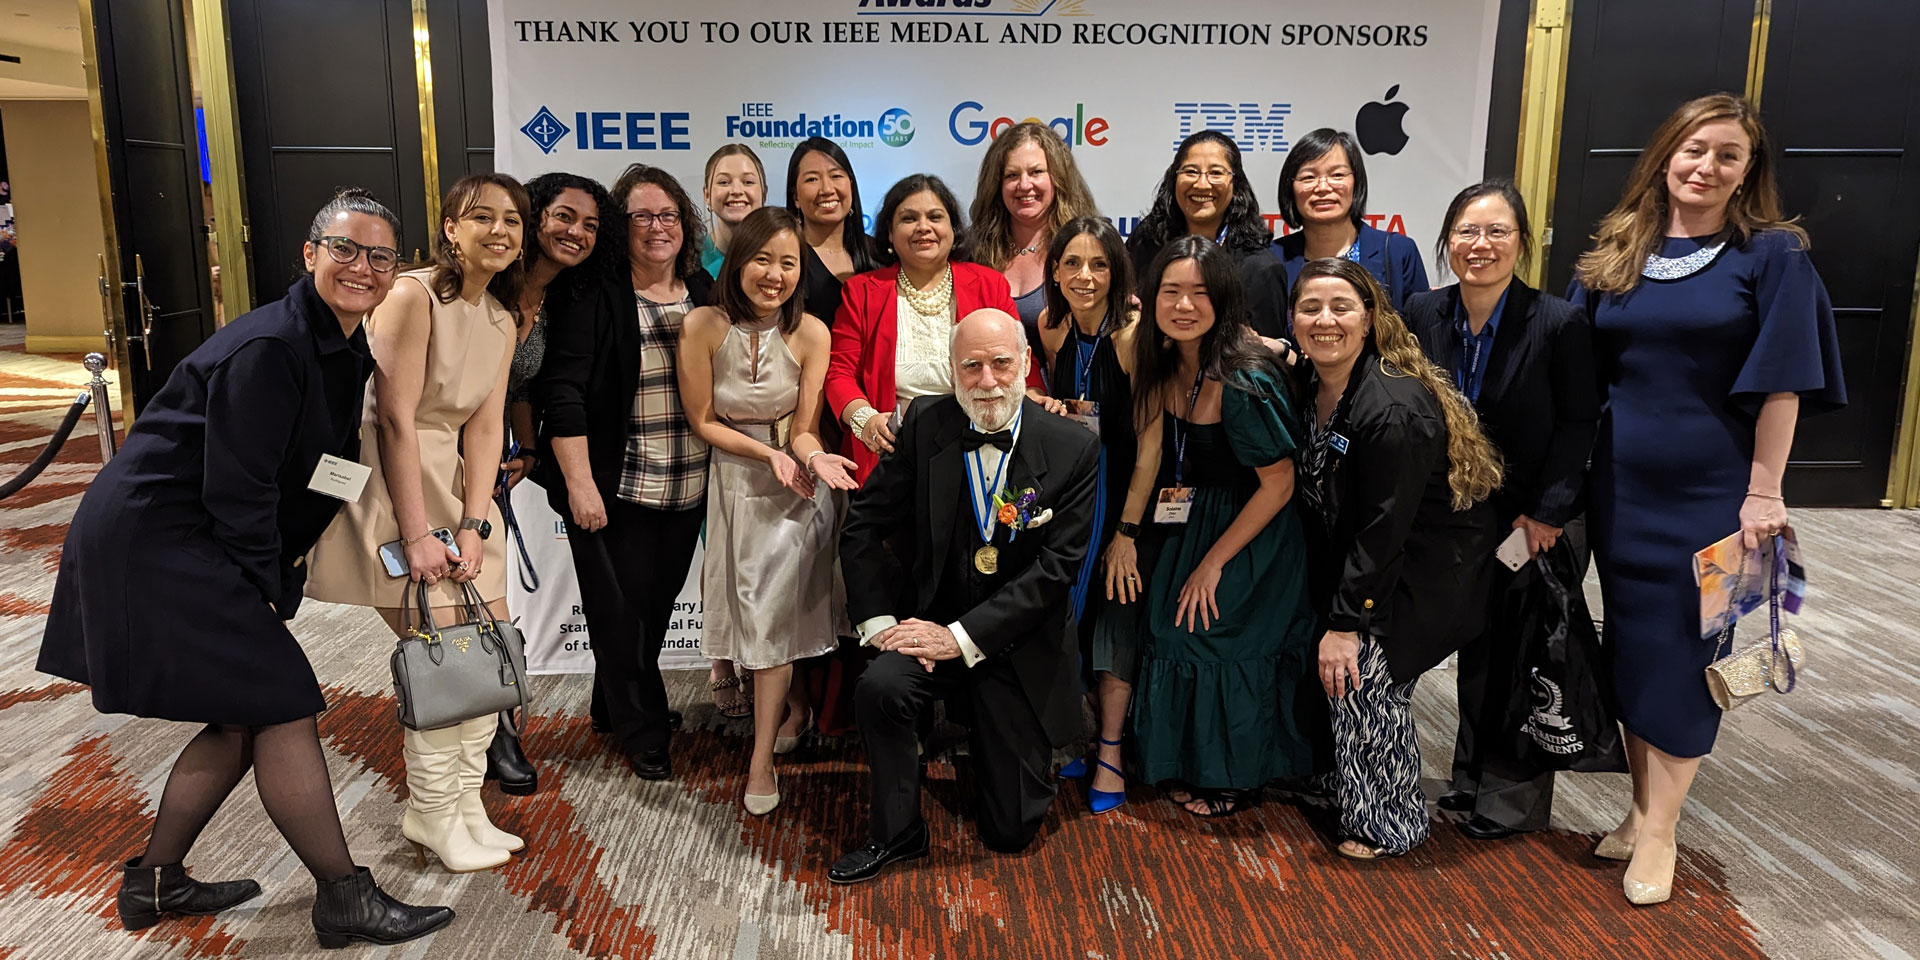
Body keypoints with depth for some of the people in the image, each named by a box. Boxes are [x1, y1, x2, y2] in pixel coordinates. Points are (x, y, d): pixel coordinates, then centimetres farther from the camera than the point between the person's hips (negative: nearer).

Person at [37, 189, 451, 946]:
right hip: (151, 545, -10)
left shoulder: (346, 350, 8)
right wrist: (267, 593, -13)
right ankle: (345, 901, 2)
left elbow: (331, 467, 13)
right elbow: (237, 488, -22)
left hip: (191, 547, 10)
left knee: (243, 720, 14)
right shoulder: (270, 348, -22)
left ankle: (154, 882, 30)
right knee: (281, 707, -8)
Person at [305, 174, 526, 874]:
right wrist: (417, 535, -19)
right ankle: (434, 820, 11)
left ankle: (464, 804, 21)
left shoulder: (501, 322, 9)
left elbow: (484, 427, 3)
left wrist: (473, 525, -8)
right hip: (392, 481, -8)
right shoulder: (414, 295, -15)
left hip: (453, 481, 8)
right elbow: (397, 421, -18)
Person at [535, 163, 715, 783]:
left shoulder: (702, 292, 8)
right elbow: (563, 392, -14)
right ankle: (643, 732, 22)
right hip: (613, 487, -5)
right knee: (621, 609, 4)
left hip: (687, 488, 6)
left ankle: (614, 708, 38)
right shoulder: (593, 295, -9)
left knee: (657, 603, 16)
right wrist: (579, 483, -18)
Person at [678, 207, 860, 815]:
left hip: (795, 485, -1)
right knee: (750, 604, 14)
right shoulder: (703, 327, -15)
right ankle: (790, 703, 43)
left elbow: (803, 428, -8)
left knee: (774, 611, -3)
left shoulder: (811, 334, -14)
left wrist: (811, 457, -30)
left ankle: (762, 759, 7)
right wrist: (769, 453, -18)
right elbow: (703, 421, -7)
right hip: (732, 480, 2)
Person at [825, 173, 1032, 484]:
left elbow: (1020, 365, 11)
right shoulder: (861, 292, 10)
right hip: (891, 457, 0)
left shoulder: (990, 286, 11)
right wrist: (865, 418, -14)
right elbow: (840, 373, 6)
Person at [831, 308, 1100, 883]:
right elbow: (863, 527, -2)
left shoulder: (1074, 451, -11)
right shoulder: (925, 427, -6)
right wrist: (879, 620, -15)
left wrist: (962, 637, -21)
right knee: (880, 685, -32)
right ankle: (897, 831, -6)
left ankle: (984, 745, 38)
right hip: (934, 623, 1)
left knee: (1011, 832, 4)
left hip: (1021, 644, -1)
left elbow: (1056, 567, -15)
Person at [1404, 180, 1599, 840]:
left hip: (1539, 520, -4)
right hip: (1461, 515, 4)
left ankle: (1514, 798, 23)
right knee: (1475, 645, 15)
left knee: (1524, 656, 6)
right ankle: (1471, 778, 32)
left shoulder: (1560, 324, -18)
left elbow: (1579, 422, -12)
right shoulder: (1423, 314, -7)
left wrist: (1547, 512, -15)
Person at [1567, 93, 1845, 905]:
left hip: (1710, 491, -4)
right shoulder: (1613, 255, 5)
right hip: (1620, 484, 4)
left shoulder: (1772, 255, -5)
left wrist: (1763, 491, -10)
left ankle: (1658, 832, 15)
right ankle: (1642, 804, 27)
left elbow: (1782, 382, -7)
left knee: (1682, 652, 2)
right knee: (1629, 644, 11)